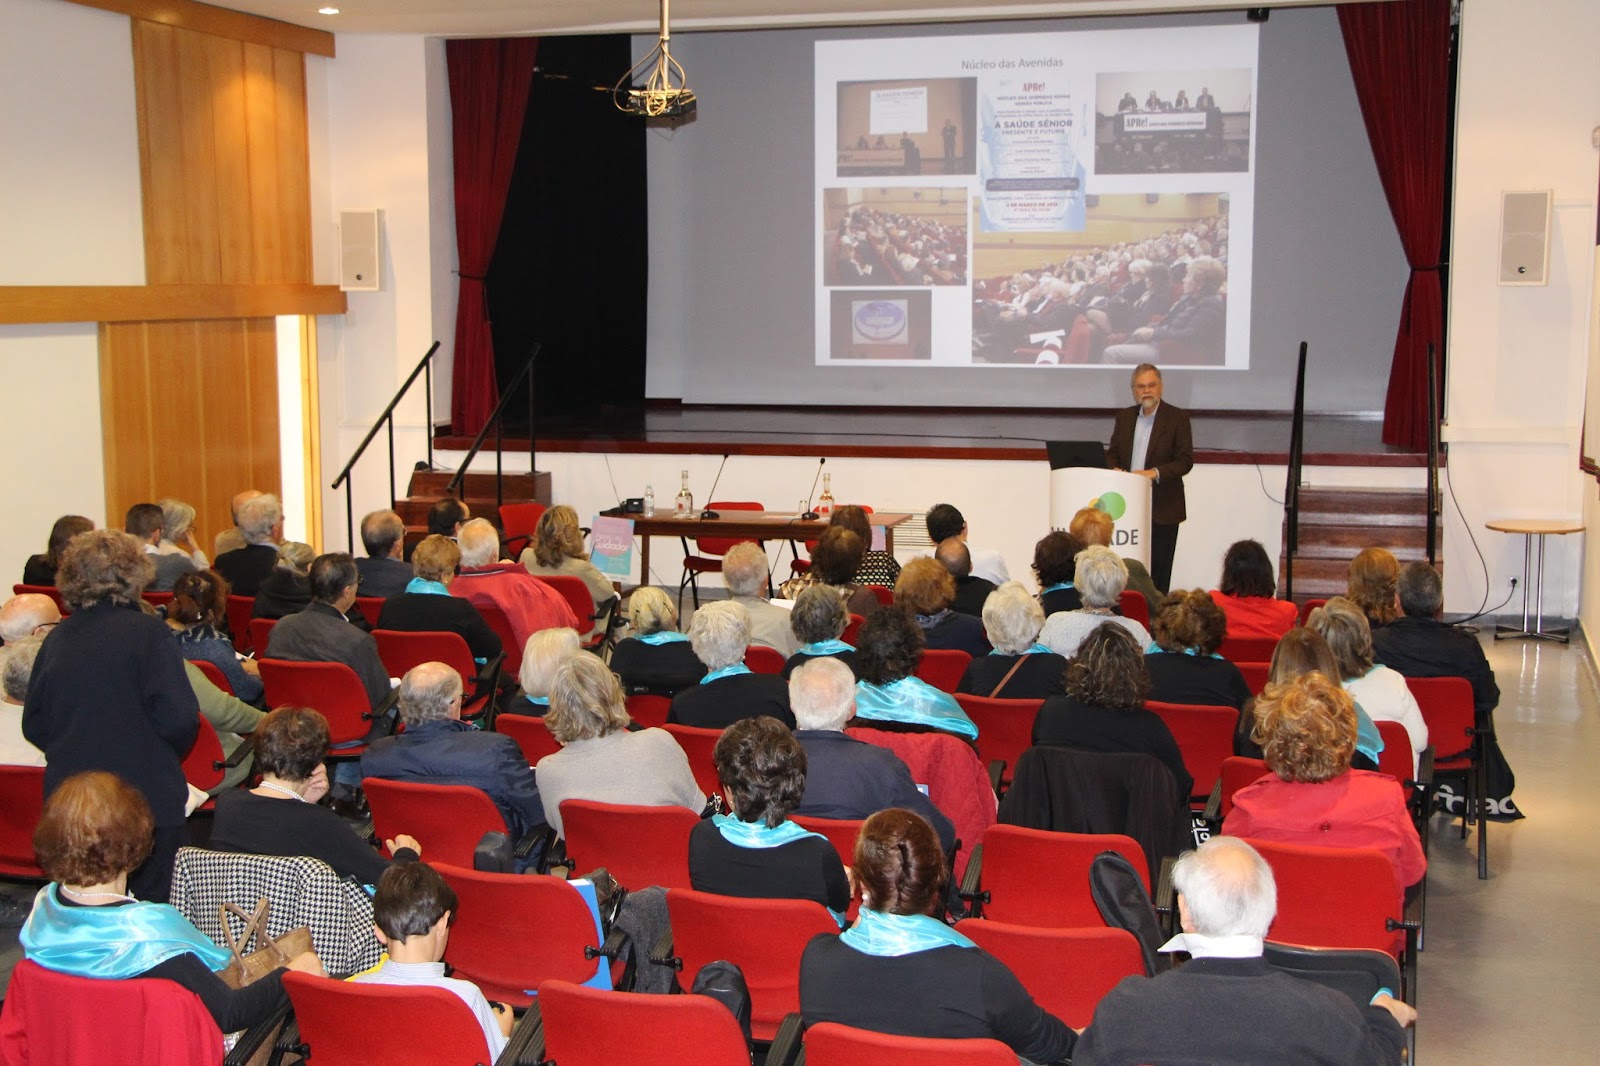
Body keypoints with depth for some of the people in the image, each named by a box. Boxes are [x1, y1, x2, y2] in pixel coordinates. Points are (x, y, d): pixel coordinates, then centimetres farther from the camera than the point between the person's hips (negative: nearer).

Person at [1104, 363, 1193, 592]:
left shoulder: (1178, 418, -1)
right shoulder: (1124, 417, 12)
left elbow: (1186, 461, -6)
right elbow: (1112, 453, 17)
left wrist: (1155, 473, -21)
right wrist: (1115, 469, -6)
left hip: (1162, 509, -4)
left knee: (1158, 571, -1)